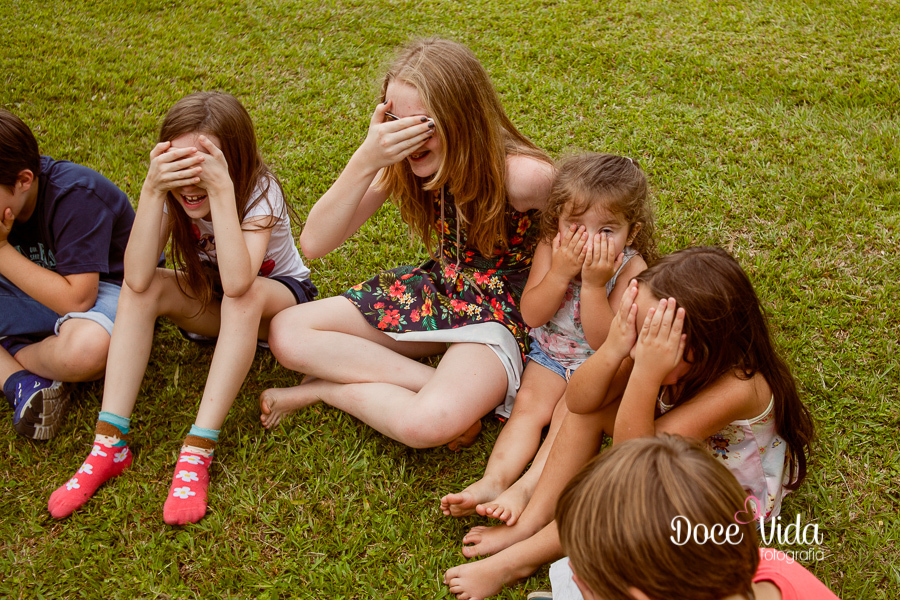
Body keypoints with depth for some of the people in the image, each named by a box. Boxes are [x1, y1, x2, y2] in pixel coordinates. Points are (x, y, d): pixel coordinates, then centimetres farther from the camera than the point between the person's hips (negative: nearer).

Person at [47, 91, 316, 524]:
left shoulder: (259, 192, -29)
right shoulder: (173, 192, -18)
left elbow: (237, 283, -47)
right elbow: (137, 279, -33)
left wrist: (221, 189, -48)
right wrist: (151, 189, -40)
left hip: (280, 296, -4)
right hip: (210, 301, 4)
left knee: (244, 296, -38)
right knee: (144, 289, -25)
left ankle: (198, 452, -37)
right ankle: (111, 442, -25)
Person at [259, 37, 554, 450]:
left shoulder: (522, 176, -28)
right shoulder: (400, 159, -11)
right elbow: (314, 244, -17)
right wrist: (366, 161, -30)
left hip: (502, 310, -6)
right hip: (436, 288, 6)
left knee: (426, 423, -37)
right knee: (286, 333, -10)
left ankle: (325, 388, -7)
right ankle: (436, 382, -14)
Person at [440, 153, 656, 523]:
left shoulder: (630, 268, -23)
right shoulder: (551, 247, -15)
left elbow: (603, 342, -27)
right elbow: (532, 315, -18)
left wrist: (594, 285, -37)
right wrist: (560, 272, -33)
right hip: (549, 354, 3)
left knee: (571, 410, -23)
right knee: (528, 405, -15)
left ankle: (525, 490, -33)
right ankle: (494, 480, -27)